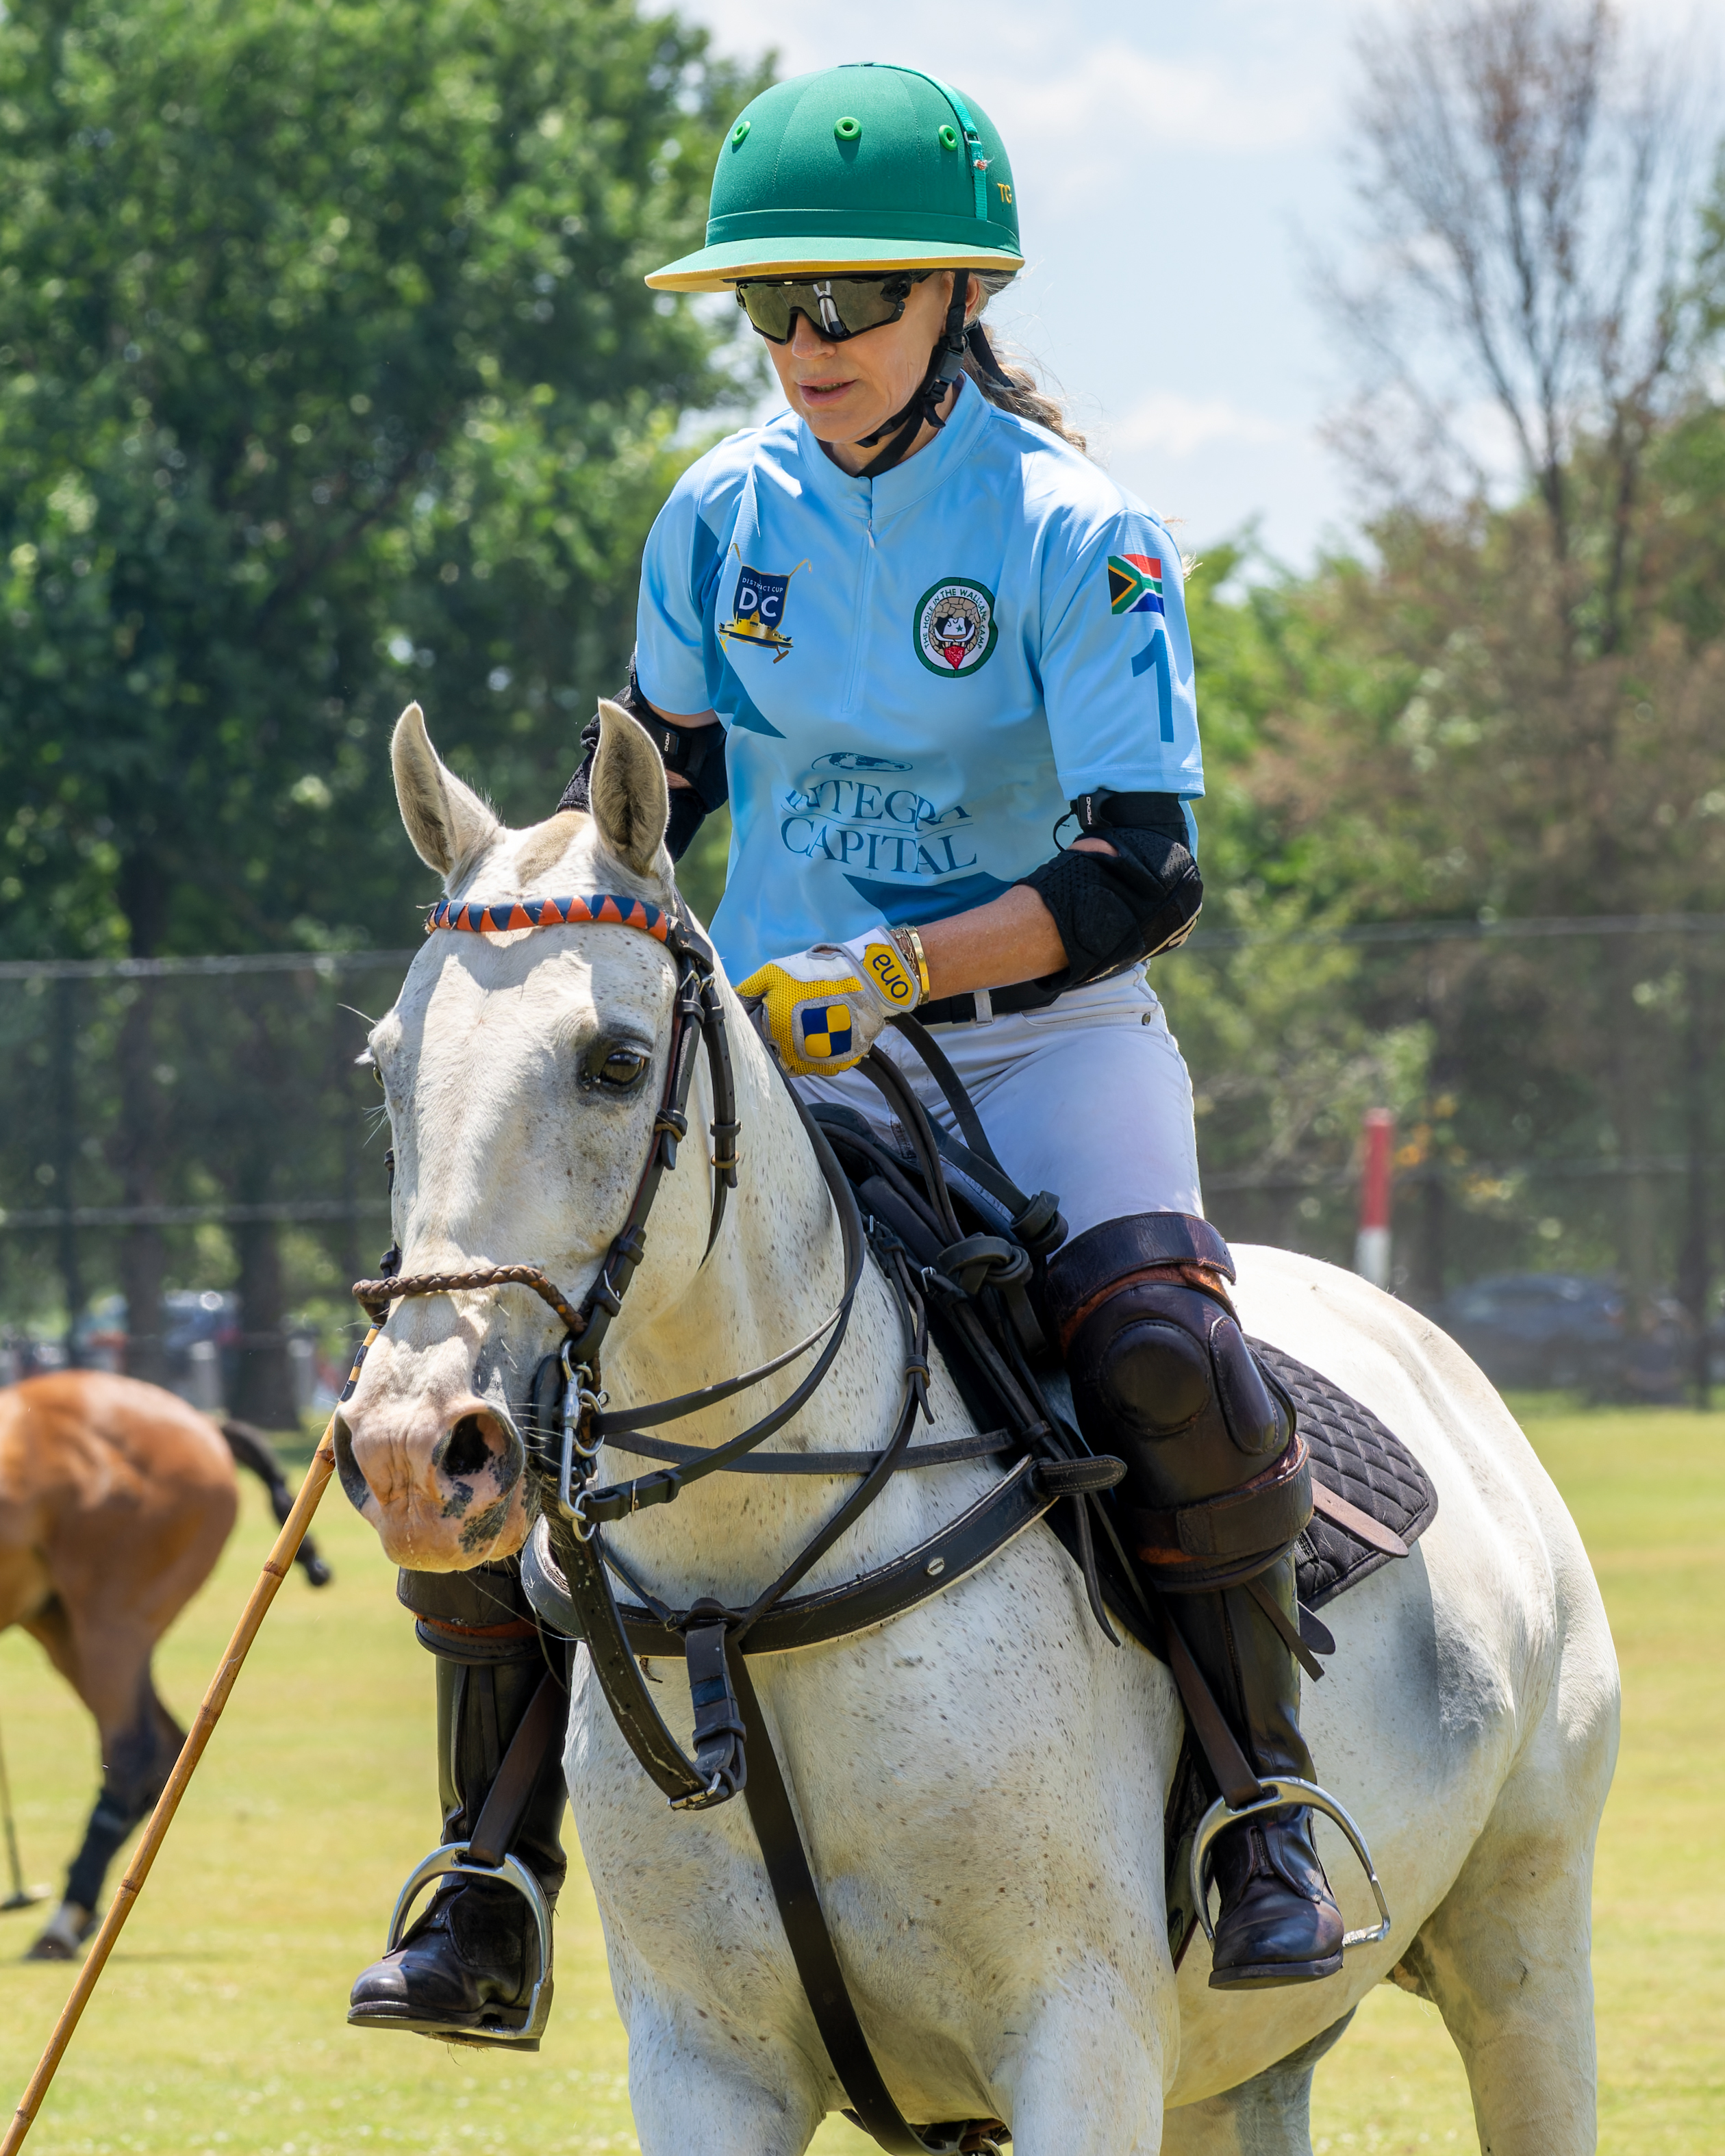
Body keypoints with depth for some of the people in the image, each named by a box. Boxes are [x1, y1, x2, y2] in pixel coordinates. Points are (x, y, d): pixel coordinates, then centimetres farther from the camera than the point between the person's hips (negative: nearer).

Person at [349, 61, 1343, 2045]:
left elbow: (1140, 871, -18)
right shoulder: (726, 513, 2)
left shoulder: (1076, 536, -12)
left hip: (1041, 1045, -4)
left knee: (1155, 1347, -32)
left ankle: (1263, 1803, -13)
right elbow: (664, 762, 19)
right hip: (774, 1058, 4)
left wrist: (889, 971, -28)